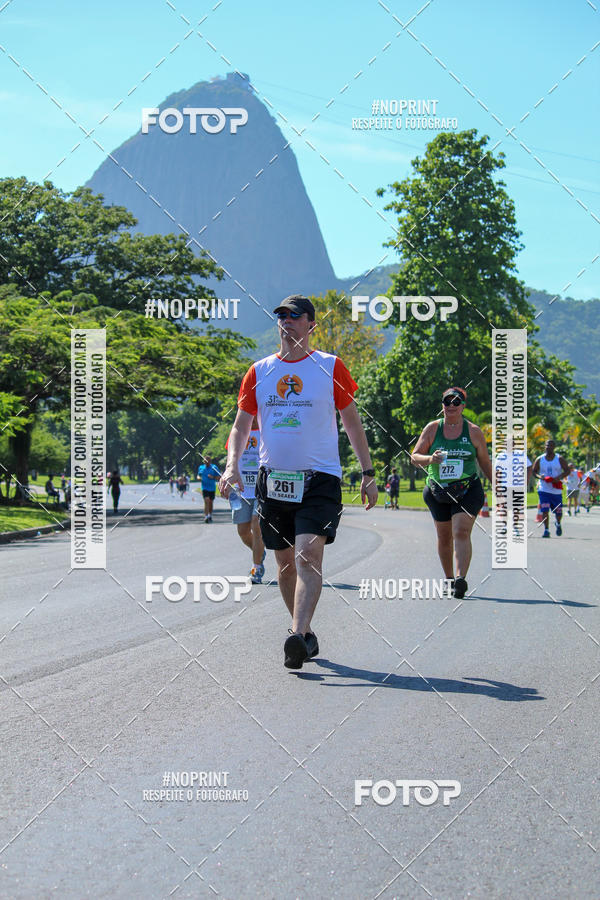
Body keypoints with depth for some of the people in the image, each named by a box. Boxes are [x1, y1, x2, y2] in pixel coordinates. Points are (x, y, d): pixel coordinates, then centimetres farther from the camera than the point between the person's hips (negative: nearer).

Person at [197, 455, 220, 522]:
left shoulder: (214, 467, -2)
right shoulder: (201, 467, 4)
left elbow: (219, 477, 0)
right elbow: (199, 475, 19)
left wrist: (213, 477, -18)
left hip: (212, 488, 1)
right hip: (205, 488, -1)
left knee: (211, 502, 12)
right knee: (206, 501, -17)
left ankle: (210, 515, 32)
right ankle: (206, 516, -22)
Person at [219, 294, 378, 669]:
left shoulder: (330, 367, 2)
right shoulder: (259, 371, 9)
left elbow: (353, 422, 8)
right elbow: (241, 426, 13)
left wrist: (368, 474, 5)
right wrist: (232, 466, -4)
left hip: (320, 477, -4)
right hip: (273, 479, 4)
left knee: (308, 556, -20)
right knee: (285, 563, 9)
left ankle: (297, 636, -29)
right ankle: (307, 634, 25)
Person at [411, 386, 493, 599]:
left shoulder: (474, 431, 1)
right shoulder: (432, 428, 2)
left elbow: (485, 463, 11)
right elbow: (414, 457, 3)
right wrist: (430, 459, -18)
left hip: (467, 491, -2)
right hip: (438, 492, 3)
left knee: (461, 532, -19)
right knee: (444, 537, 11)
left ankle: (461, 578, -28)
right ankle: (449, 578, 28)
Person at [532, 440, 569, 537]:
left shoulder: (560, 459, 0)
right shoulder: (539, 459, 3)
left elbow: (567, 470, -1)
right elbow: (534, 471, 7)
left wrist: (559, 477, -19)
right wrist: (540, 476, -15)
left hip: (556, 490, 0)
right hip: (544, 490, 0)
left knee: (558, 511, 7)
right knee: (544, 510, -13)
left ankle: (558, 524, 39)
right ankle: (546, 530, -6)